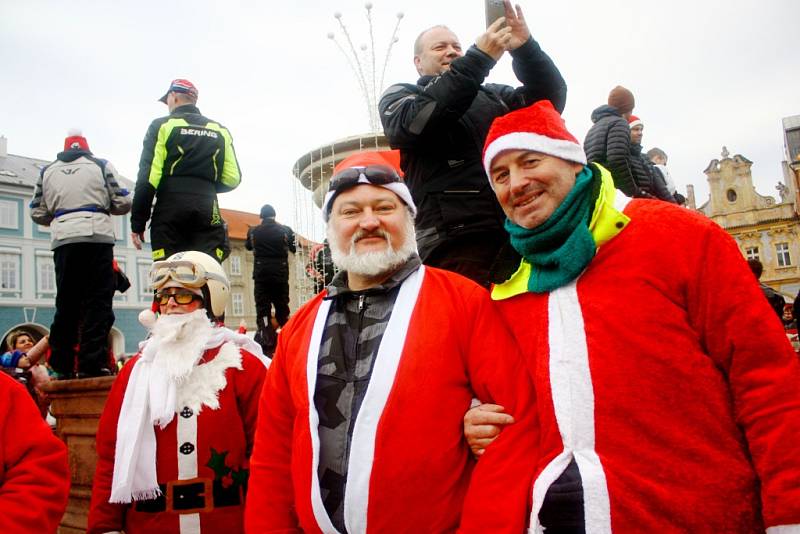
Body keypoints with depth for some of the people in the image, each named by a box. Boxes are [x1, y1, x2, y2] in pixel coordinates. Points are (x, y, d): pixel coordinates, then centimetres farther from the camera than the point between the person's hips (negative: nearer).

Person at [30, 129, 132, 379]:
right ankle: (92, 364, -9)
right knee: (98, 301, -3)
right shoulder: (101, 165, 10)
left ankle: (61, 365, 8)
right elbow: (123, 203, 6)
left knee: (66, 302, 8)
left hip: (63, 239, 3)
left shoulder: (47, 171, 19)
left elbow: (38, 213, 18)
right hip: (97, 236, -3)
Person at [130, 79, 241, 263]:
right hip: (207, 212, 3)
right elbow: (232, 178, 7)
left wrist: (137, 223, -1)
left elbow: (147, 178, -4)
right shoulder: (220, 130, 14)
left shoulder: (162, 126, 5)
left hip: (170, 212, -2)